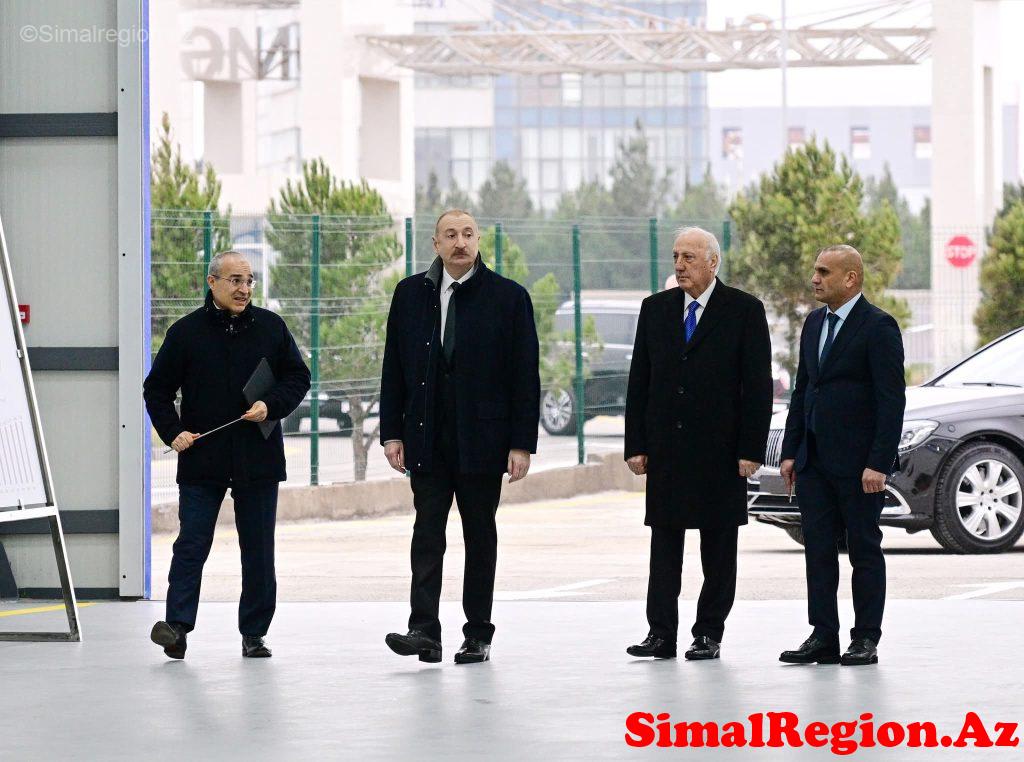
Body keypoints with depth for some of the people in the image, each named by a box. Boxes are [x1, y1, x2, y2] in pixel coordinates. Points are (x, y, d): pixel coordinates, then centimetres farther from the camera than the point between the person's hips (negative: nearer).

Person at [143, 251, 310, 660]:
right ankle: (177, 626, -10)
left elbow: (298, 377, 11)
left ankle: (254, 633, 13)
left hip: (258, 457, 2)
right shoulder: (186, 332, 1)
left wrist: (271, 405, -7)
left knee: (258, 550, 6)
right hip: (201, 459, -2)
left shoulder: (270, 327, 5)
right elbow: (157, 389, 7)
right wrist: (172, 432, -7)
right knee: (191, 545, -6)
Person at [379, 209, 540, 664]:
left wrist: (522, 443, -7)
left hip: (482, 438, -2)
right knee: (427, 533, -5)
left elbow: (525, 374, -2)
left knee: (480, 536, 5)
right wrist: (392, 432, 3)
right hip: (427, 438, 2)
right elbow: (394, 368, 10)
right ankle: (424, 631, -9)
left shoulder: (508, 297, 0)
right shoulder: (410, 294, 8)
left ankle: (478, 635, 11)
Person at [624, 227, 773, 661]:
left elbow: (757, 385, -4)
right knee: (664, 541, 2)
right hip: (665, 448, 3)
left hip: (720, 448, -3)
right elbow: (639, 381, 10)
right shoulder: (655, 309, 10)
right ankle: (661, 634, 3)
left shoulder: (744, 311, -1)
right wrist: (636, 445, 3)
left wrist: (751, 450, -10)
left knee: (719, 546, 3)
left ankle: (709, 634, 9)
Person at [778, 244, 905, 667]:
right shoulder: (815, 323, 13)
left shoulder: (878, 327, -10)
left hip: (857, 463, -7)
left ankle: (866, 640, 5)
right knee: (818, 550, 5)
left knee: (864, 550, 1)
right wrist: (791, 451, 11)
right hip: (814, 460, 7)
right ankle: (823, 637, 9)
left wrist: (878, 463, -19)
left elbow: (892, 401, -14)